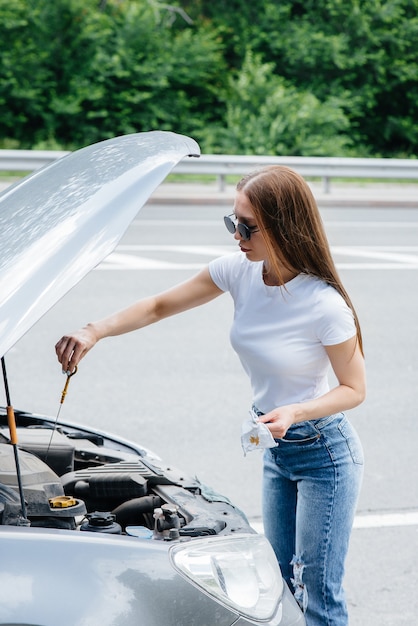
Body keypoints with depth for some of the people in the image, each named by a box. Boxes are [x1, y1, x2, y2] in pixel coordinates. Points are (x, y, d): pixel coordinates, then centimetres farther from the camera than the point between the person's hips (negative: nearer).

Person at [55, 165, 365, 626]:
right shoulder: (240, 271, -8)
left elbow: (354, 389, -15)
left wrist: (294, 412, -31)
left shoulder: (325, 305, -26)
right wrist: (95, 332, -12)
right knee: (284, 584, 18)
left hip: (324, 453, -7)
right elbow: (160, 307, 1)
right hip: (277, 451, 7)